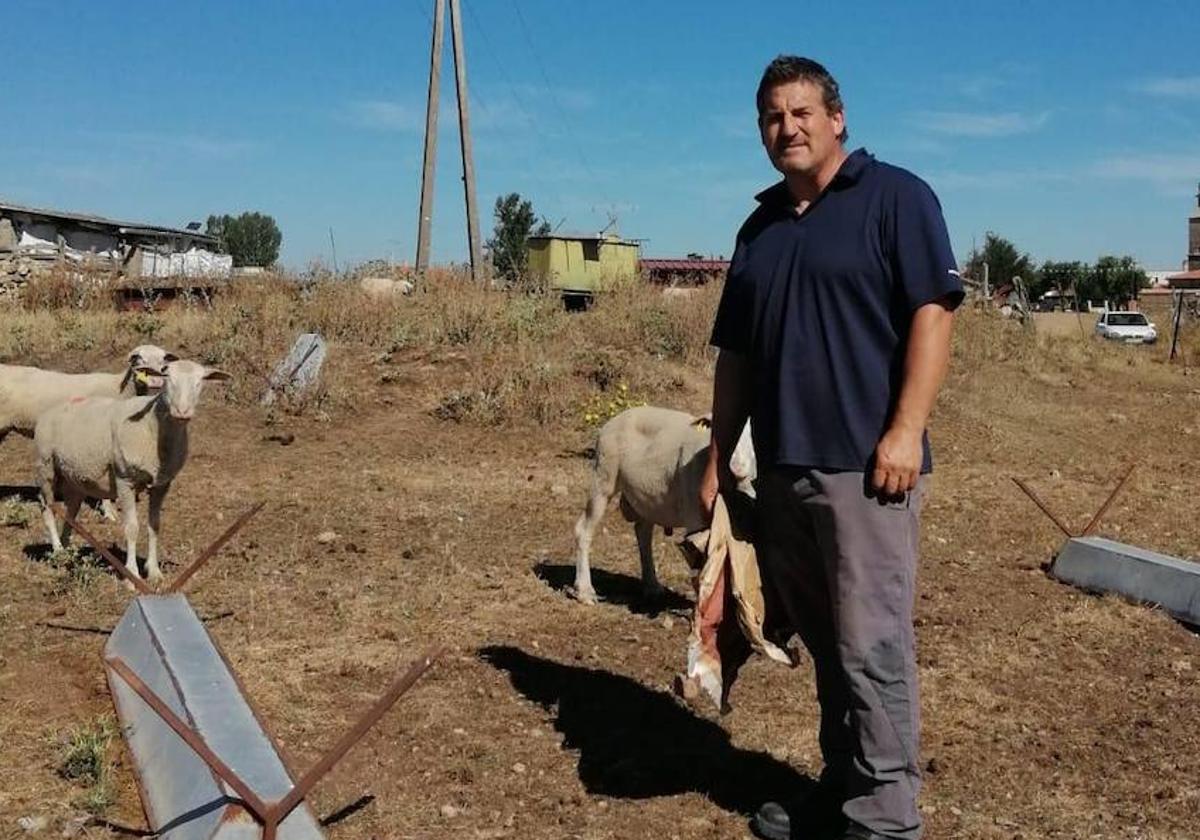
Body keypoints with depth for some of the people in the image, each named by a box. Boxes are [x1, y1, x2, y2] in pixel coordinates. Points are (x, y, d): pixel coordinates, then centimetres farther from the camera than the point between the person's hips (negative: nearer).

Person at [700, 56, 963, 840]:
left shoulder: (895, 196, -1)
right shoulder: (759, 227, 17)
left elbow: (933, 312, -10)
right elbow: (736, 353, 18)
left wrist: (906, 430, -19)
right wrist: (719, 456, 15)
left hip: (864, 462, -6)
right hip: (782, 467, 7)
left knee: (870, 643, -4)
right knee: (824, 642, 14)